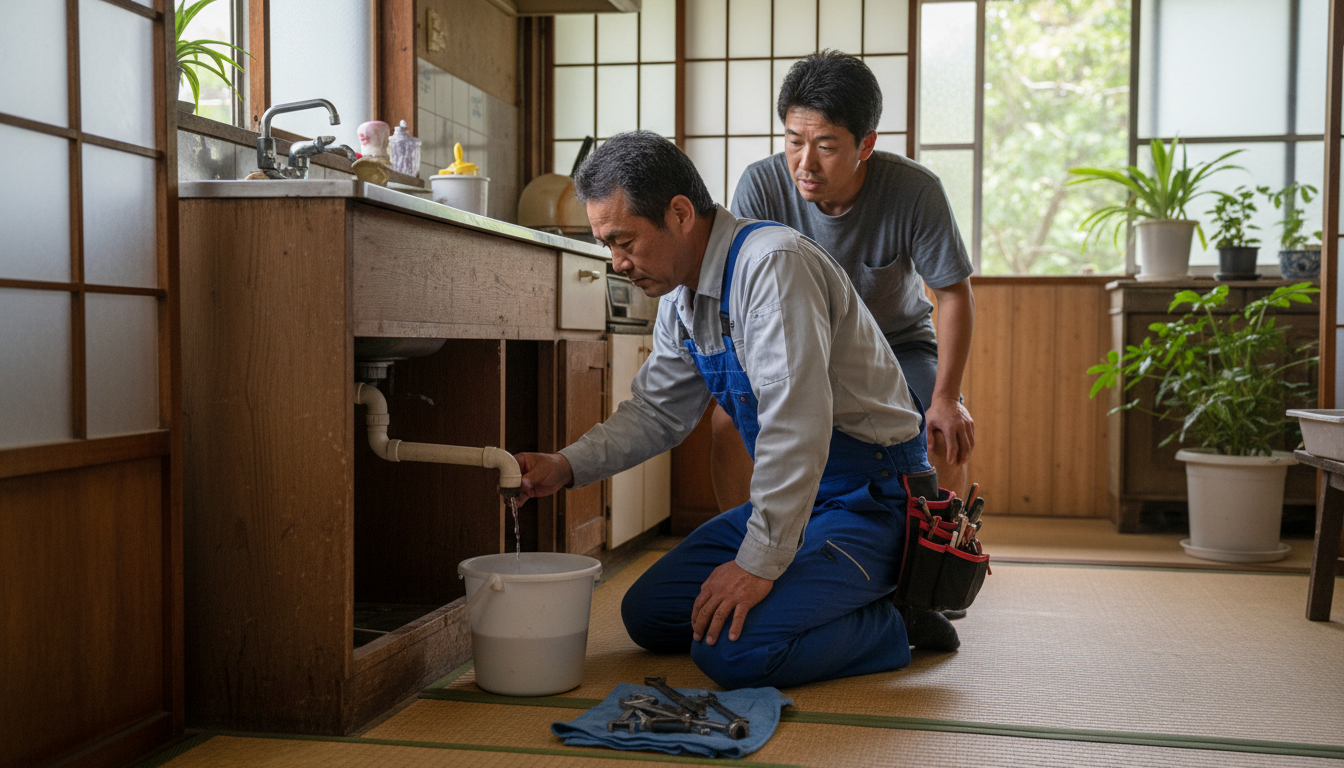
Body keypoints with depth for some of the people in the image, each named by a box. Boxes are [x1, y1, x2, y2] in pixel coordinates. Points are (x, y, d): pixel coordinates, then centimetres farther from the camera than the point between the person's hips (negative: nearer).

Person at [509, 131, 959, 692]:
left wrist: (759, 563, -26)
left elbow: (797, 424, -30)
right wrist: (567, 466, -1)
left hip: (873, 502, -9)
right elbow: (656, 412, 14)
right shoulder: (680, 296, 5)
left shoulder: (773, 264, -24)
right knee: (649, 615, 7)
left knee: (732, 652, -25)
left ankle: (896, 626, -2)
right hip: (795, 497, 9)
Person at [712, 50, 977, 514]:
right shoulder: (761, 186, -24)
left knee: (950, 434, -25)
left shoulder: (916, 192, -26)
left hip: (898, 342, 0)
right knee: (728, 421, -23)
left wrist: (945, 399, -23)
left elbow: (954, 295, -15)